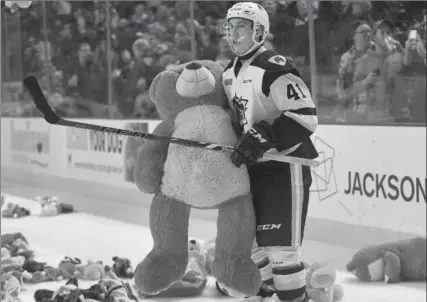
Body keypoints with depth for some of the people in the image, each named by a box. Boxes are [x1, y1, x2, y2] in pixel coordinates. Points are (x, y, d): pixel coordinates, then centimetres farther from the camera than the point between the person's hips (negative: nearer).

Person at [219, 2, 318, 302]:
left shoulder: (275, 68, -18)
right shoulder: (230, 74, 11)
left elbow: (305, 117, -25)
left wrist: (261, 137, -29)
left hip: (286, 166, -9)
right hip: (252, 167, 9)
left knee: (279, 245, -12)